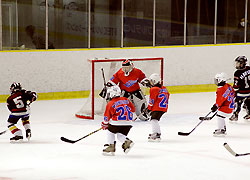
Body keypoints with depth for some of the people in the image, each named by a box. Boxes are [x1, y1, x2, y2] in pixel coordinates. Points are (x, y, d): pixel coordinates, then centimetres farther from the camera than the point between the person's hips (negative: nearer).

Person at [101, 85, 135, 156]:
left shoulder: (110, 104, -2)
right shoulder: (125, 100, 12)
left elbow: (107, 116, 0)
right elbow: (132, 109, 19)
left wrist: (104, 124, 14)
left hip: (117, 122, -5)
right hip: (128, 123, 5)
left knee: (110, 132, 17)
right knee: (121, 135, 17)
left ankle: (111, 146, 12)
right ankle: (127, 142, -9)